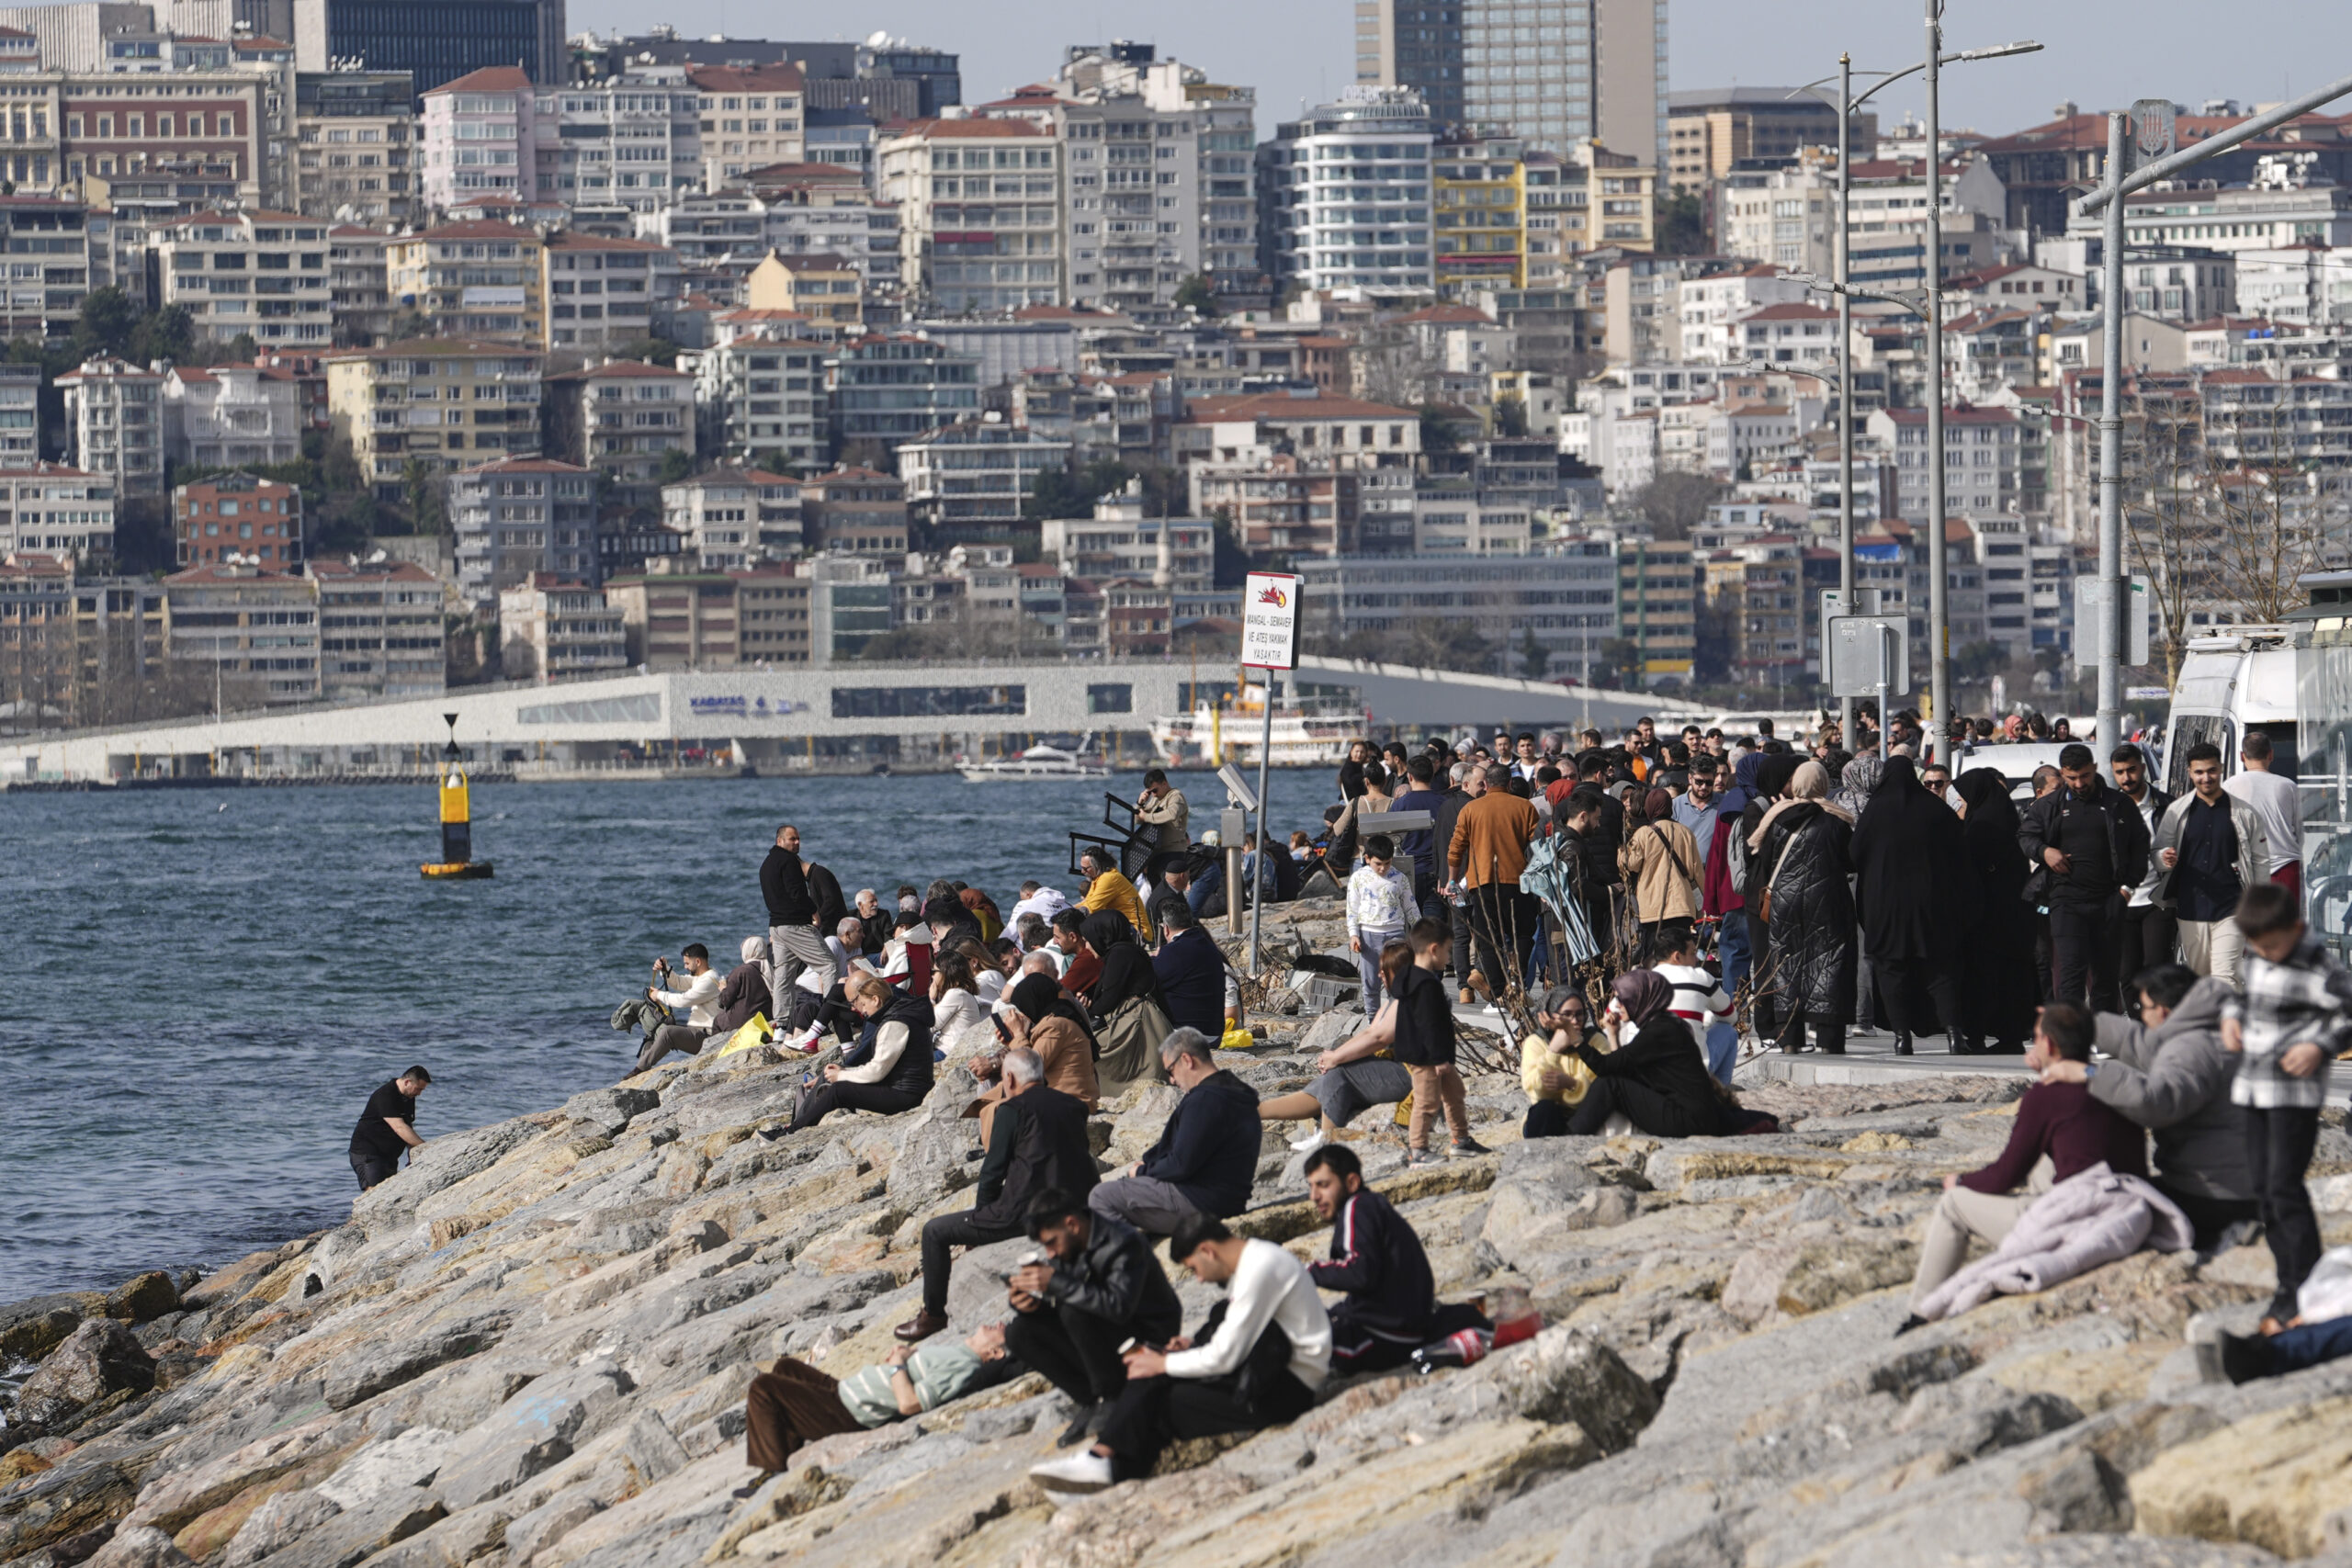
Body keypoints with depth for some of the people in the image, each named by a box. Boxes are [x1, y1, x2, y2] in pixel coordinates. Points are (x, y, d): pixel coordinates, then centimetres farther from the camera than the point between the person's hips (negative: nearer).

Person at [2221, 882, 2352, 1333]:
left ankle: (2306, 1292, -8)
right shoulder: (2253, 956, 8)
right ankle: (2288, 1287, 17)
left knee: (2284, 1187, -13)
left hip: (2296, 1092, -8)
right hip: (2253, 1086, 8)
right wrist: (2231, 1015, 6)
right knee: (2263, 1188, 9)